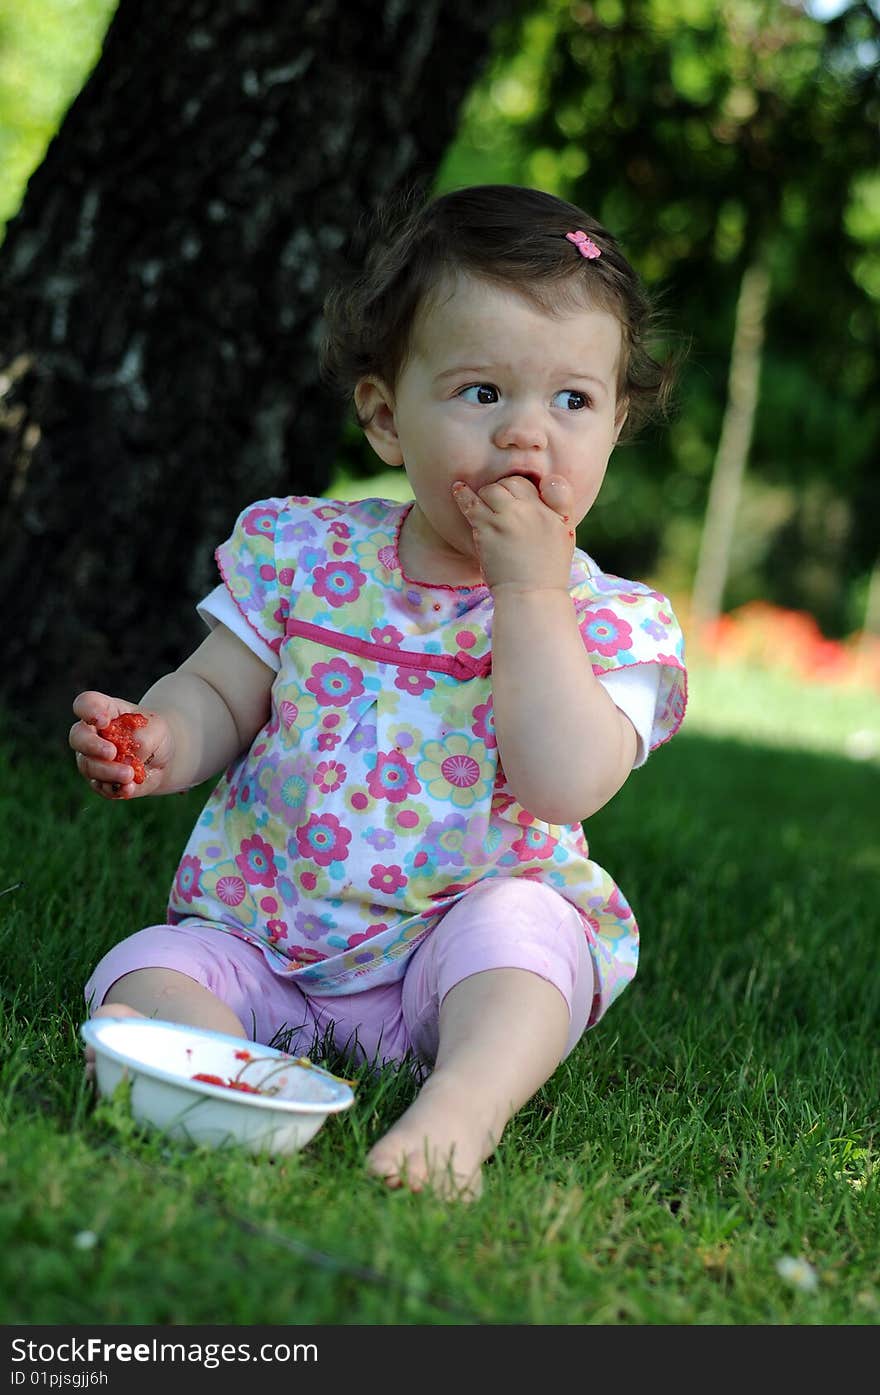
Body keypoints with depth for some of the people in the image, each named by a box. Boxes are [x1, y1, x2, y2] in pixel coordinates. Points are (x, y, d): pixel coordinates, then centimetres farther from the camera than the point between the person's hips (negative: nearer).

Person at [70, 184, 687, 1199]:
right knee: (148, 965, -18)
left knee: (522, 920, -31)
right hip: (263, 938, 3)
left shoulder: (611, 619, -7)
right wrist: (163, 739, -17)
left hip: (465, 950, -3)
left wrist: (529, 589, -21)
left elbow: (564, 785, -23)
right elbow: (222, 696, 7)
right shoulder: (300, 550, 1)